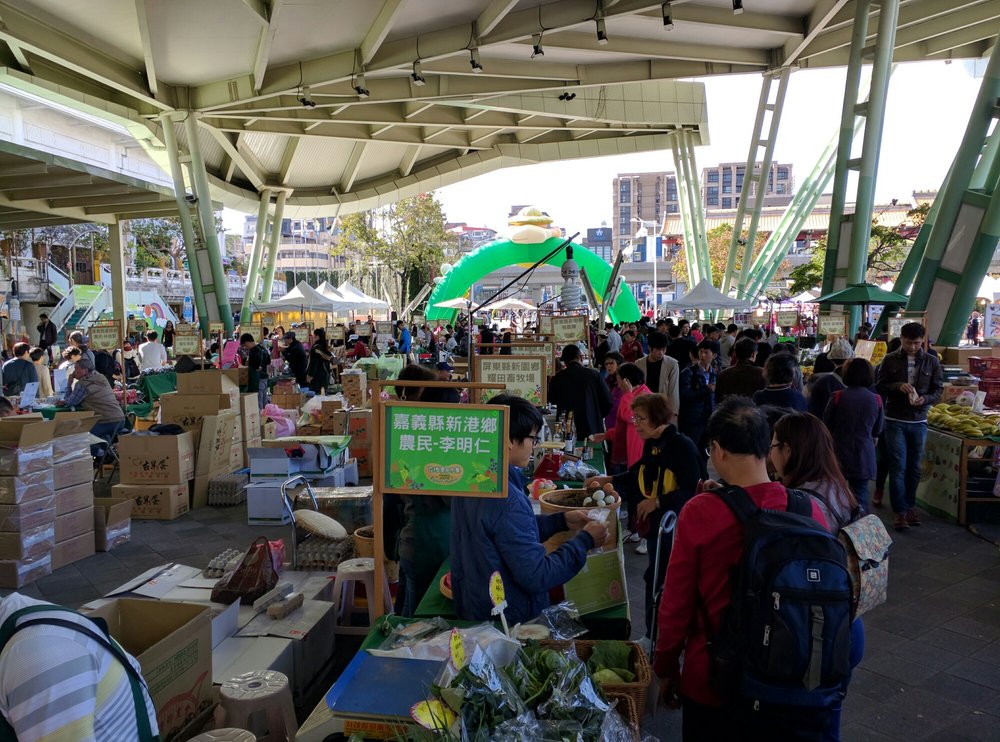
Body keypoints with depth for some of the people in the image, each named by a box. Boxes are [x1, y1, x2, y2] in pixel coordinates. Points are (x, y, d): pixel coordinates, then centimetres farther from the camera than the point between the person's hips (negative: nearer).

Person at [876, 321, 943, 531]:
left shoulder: (931, 362, 4)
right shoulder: (890, 360, -1)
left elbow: (937, 392, 4)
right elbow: (879, 387, 0)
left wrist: (925, 399, -17)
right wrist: (898, 386, -18)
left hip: (919, 421, 2)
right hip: (895, 421, -2)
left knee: (914, 467, 11)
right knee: (898, 467, -2)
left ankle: (910, 506, 25)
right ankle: (900, 512, 2)